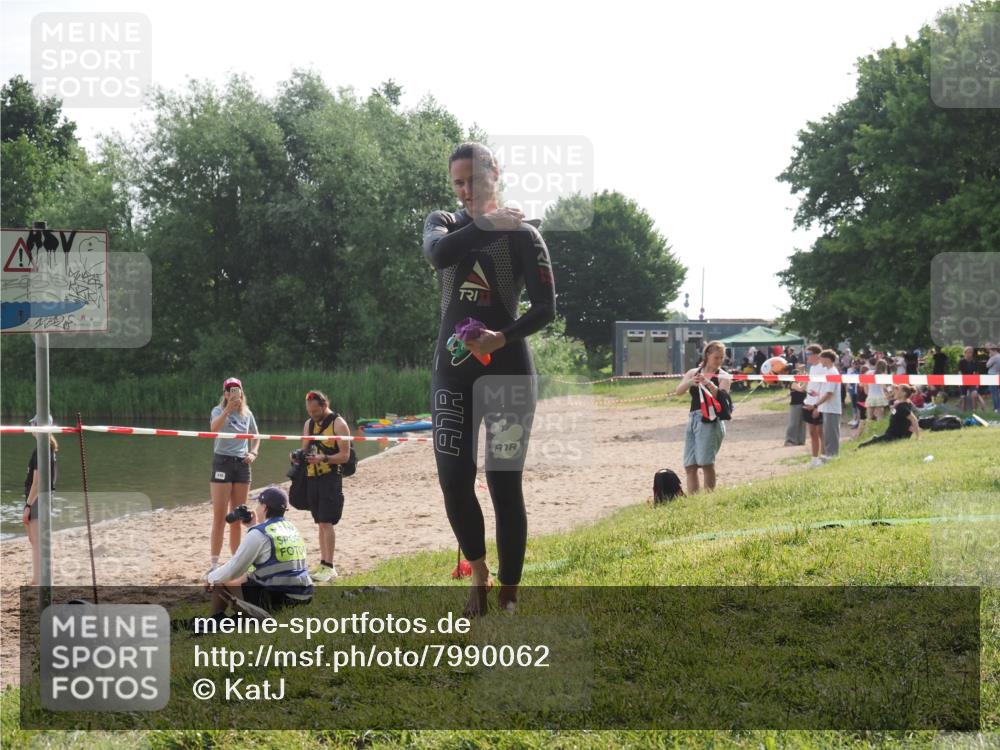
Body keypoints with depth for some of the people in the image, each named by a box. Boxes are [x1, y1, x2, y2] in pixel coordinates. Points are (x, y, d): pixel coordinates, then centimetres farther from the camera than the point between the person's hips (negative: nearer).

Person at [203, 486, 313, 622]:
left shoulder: (258, 534, -11)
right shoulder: (291, 528, 12)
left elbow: (233, 570, -7)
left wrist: (211, 577, 11)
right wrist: (254, 525, 31)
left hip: (276, 599, -8)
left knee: (220, 582, 6)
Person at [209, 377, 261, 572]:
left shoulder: (247, 414, 10)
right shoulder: (219, 411, -4)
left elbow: (256, 437, 23)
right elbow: (214, 428, -26)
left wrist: (253, 453, 5)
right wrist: (228, 409, -36)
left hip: (242, 464, 5)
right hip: (223, 462, -5)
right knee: (220, 517, -8)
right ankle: (214, 564, -6)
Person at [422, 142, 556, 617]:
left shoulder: (521, 235, -3)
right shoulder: (444, 224, 9)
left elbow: (546, 308, -10)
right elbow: (437, 253, -16)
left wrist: (502, 338, -24)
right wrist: (485, 224, -23)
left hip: (507, 370, -4)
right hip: (452, 369, 4)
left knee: (505, 484, -5)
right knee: (453, 480, 0)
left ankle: (508, 596, 3)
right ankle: (478, 572, 22)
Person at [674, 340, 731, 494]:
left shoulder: (723, 376, 3)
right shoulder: (693, 373, 13)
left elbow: (721, 395, -13)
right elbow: (678, 391, 0)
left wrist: (708, 383, -29)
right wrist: (690, 382, -20)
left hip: (710, 420, -5)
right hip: (693, 419, 5)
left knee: (706, 462, -14)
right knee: (690, 465, 2)